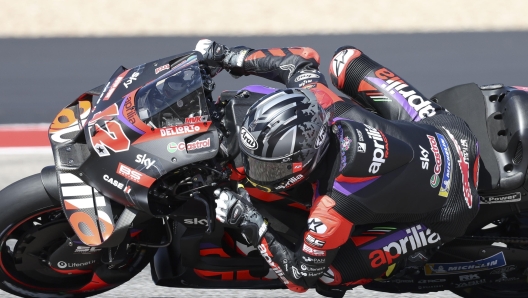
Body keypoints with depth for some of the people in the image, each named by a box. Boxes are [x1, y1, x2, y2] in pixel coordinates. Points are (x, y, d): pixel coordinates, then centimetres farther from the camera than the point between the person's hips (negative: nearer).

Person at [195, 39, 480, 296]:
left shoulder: (332, 207, -35)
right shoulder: (321, 105, -20)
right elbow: (303, 59, 3)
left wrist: (249, 223, -21)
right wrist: (232, 57, 2)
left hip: (446, 214, -6)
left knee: (328, 273, -15)